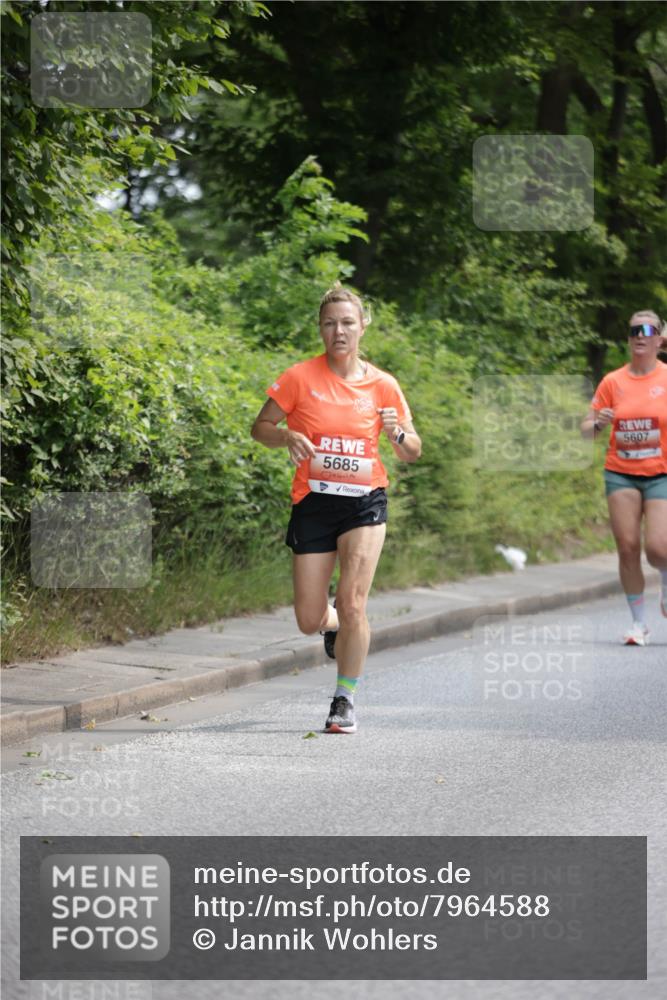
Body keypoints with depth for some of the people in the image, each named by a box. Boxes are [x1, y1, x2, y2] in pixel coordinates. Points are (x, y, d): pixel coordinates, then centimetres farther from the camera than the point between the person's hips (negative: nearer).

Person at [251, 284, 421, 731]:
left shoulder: (383, 385, 1)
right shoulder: (300, 377, -3)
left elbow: (413, 452, 8)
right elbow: (260, 426, 4)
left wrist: (398, 433, -14)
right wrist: (287, 436, -18)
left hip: (365, 501, 0)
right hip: (313, 501, 0)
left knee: (352, 601, -16)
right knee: (309, 621, 1)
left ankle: (345, 700, -1)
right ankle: (336, 627, 39)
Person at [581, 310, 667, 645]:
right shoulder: (613, 382, 3)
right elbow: (586, 428, 7)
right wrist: (597, 423, -15)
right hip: (621, 474, 2)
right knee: (627, 547, -5)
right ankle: (638, 623, 8)